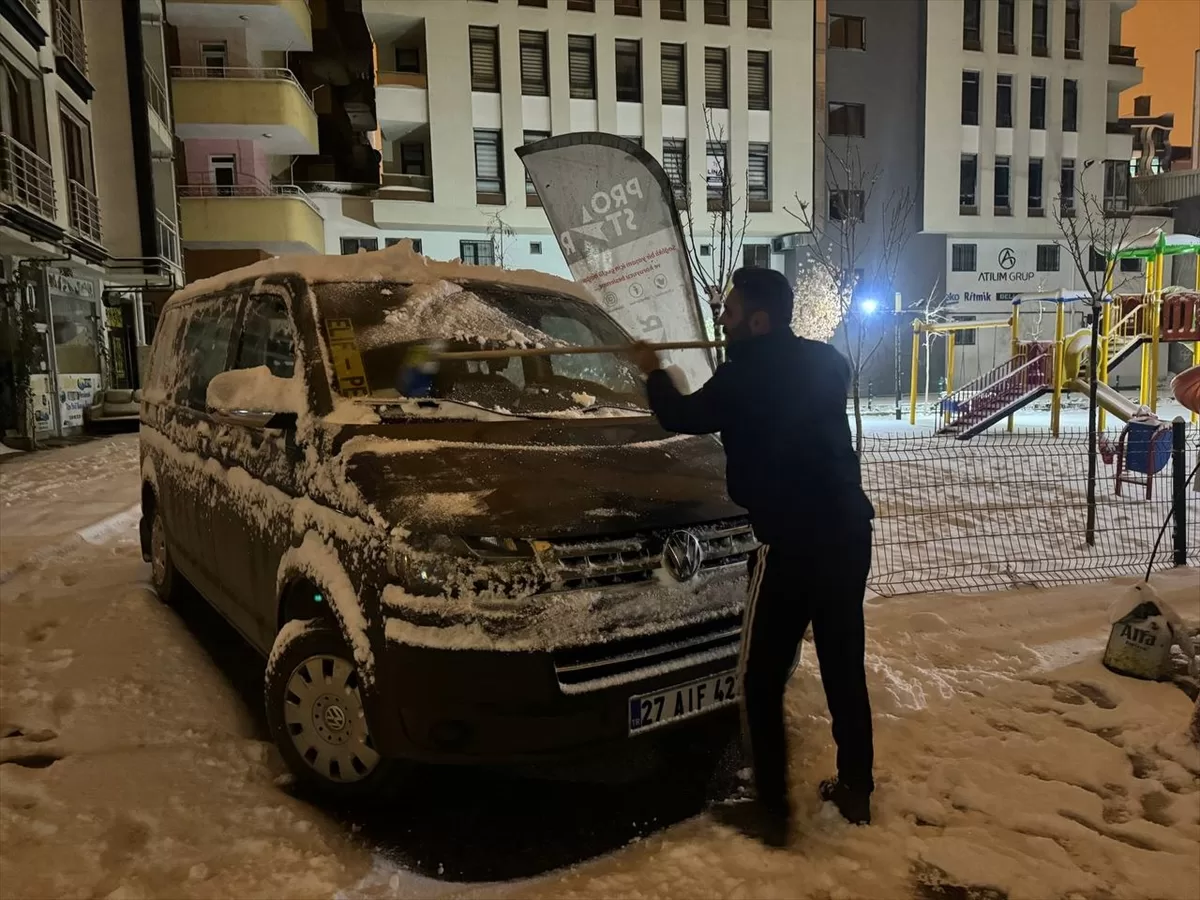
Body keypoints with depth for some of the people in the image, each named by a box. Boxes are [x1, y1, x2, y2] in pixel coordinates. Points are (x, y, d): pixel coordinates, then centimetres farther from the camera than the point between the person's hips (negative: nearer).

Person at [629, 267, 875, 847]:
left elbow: (682, 418, 3)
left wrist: (653, 373, 20)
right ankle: (857, 791, 30)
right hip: (847, 532, 7)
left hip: (792, 542, -7)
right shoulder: (824, 363, 8)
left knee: (760, 680, 6)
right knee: (844, 668, 19)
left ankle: (772, 811, 12)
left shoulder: (747, 376, -10)